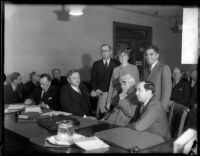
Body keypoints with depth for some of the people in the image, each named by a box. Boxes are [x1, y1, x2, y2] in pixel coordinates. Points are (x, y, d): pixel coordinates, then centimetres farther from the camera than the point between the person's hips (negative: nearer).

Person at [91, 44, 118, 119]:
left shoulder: (116, 64, 7)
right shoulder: (96, 64, 12)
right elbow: (93, 79, 11)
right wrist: (96, 89, -3)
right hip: (101, 92, 1)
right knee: (100, 112, -9)